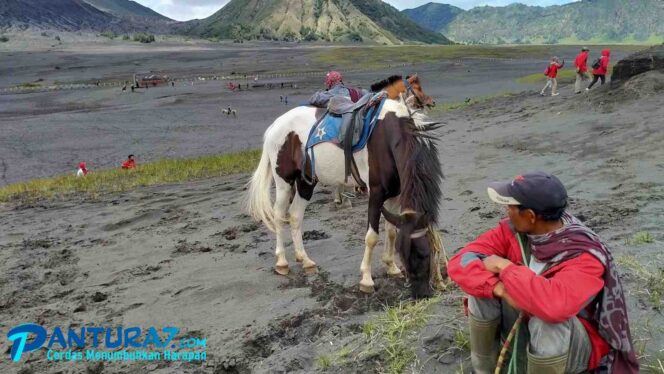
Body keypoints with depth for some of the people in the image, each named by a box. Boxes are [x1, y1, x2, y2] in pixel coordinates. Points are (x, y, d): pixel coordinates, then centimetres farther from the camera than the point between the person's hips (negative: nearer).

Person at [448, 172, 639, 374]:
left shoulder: (584, 255, -31)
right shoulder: (513, 230, -15)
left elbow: (555, 305, -49)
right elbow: (461, 262, -19)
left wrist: (505, 268, -35)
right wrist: (500, 288, -36)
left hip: (577, 340, -5)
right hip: (523, 321, 5)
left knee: (548, 322, -37)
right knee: (484, 286, -19)